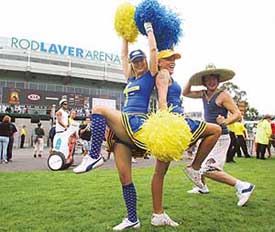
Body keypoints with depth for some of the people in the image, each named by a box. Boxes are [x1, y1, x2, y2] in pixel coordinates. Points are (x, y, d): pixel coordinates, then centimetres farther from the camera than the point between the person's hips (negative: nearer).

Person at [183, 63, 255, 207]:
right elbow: (185, 93, 17)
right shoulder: (203, 94, 8)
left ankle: (242, 186, -12)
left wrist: (226, 121, -32)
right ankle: (203, 187, 44)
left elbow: (237, 114, -15)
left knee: (208, 170, -20)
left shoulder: (223, 95, -12)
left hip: (220, 137, -8)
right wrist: (190, 79, 5)